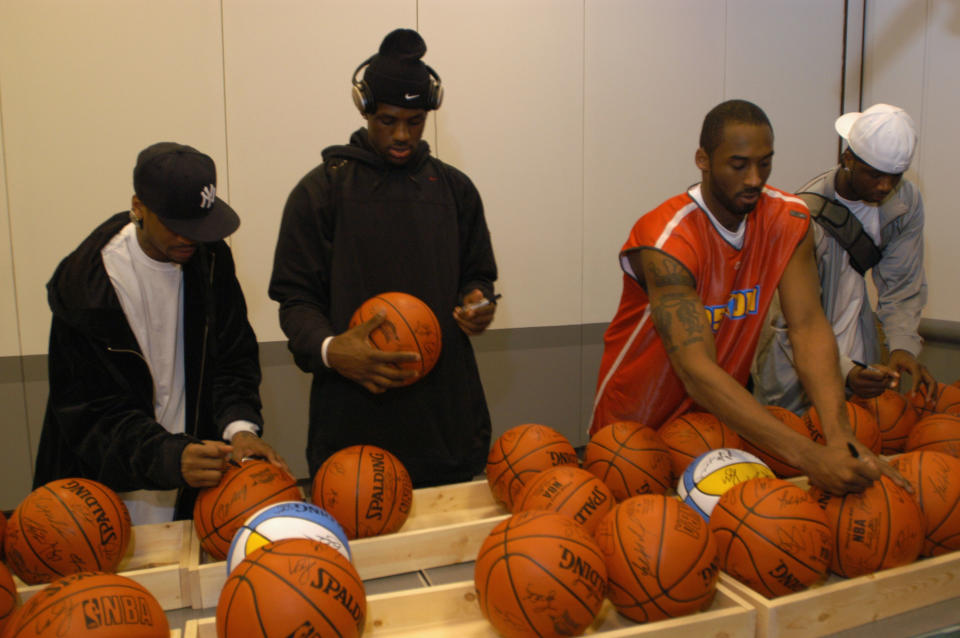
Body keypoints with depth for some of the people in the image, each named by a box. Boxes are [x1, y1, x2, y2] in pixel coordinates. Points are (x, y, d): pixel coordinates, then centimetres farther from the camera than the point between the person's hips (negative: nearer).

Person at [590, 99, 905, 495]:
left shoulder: (788, 221, -12)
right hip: (636, 420, -4)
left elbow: (808, 325, -19)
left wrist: (838, 433, -35)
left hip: (719, 413, 5)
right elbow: (697, 371, -40)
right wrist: (810, 457, -46)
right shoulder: (666, 242, -32)